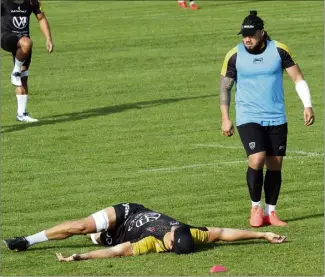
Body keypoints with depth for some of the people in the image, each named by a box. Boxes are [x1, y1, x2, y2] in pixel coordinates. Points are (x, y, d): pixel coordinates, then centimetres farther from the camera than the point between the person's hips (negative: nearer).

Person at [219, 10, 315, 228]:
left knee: (275, 166, 4)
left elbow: (298, 78, 1)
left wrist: (307, 105, -9)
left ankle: (270, 212, 17)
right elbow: (225, 87, 4)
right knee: (257, 160, -18)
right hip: (249, 118, -2)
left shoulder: (279, 50, -4)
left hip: (277, 118, 2)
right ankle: (256, 207, 2)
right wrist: (225, 118, -1)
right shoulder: (234, 56, -4)